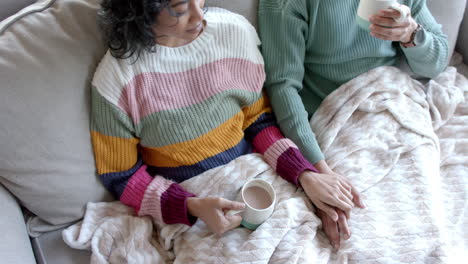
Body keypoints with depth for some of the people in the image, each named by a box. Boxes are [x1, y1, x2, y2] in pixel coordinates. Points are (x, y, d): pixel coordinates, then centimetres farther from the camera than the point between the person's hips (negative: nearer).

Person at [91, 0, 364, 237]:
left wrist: (306, 174, -11)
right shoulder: (116, 77, -14)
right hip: (182, 202, -3)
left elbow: (258, 120, 2)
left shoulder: (234, 31, -7)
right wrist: (192, 207, -21)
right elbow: (121, 176, -6)